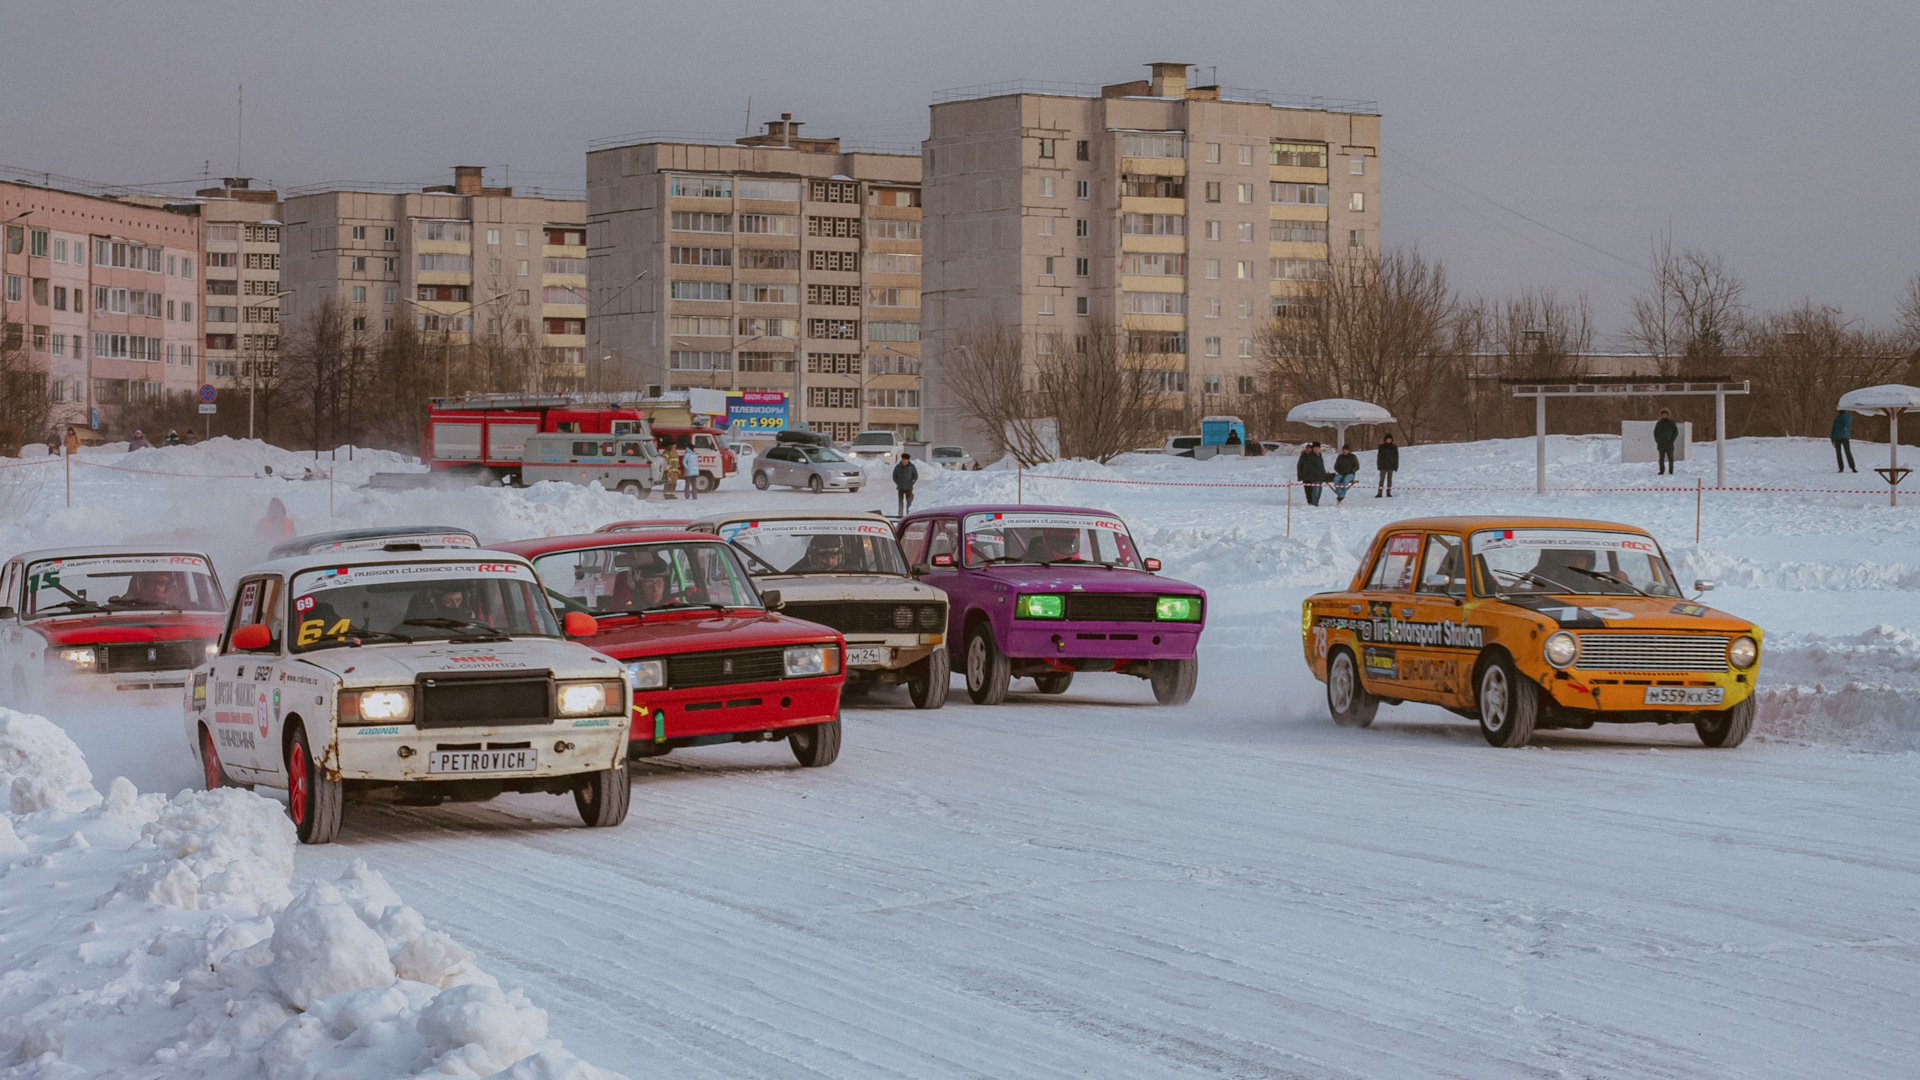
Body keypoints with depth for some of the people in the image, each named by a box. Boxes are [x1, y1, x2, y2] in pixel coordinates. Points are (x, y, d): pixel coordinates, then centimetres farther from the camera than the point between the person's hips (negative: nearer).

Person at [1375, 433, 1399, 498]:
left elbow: (1396, 457, 8)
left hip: (1391, 466, 1)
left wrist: (1396, 466, 2)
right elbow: (1379, 456, 3)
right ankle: (1379, 493, -8)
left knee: (1389, 479, 5)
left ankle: (1388, 492, 10)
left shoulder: (1394, 448, 6)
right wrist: (1378, 465, -4)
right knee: (1382, 479, -6)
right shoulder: (1381, 447, 3)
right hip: (1383, 466, -1)